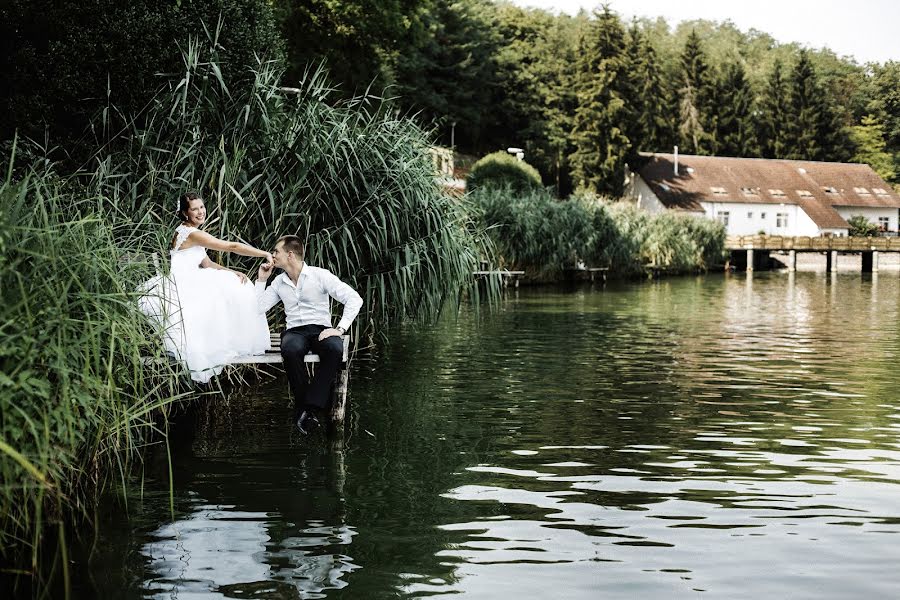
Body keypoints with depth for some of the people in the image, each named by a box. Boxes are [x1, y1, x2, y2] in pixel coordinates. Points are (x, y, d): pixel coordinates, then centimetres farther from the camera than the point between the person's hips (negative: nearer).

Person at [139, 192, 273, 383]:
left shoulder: (191, 233, 16)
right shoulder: (192, 234, -15)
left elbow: (207, 264, 14)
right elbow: (232, 247, -17)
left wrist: (234, 273, 0)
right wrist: (265, 254, -14)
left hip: (188, 285, 10)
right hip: (177, 290, -10)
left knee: (236, 284, 8)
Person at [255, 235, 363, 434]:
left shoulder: (320, 275, -1)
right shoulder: (279, 282, 15)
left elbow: (354, 299, -7)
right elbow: (257, 309, 11)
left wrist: (340, 329, -16)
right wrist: (261, 280, 8)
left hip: (321, 329, -2)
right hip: (294, 331, 2)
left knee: (335, 349, -38)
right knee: (290, 350, -37)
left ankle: (311, 406, -35)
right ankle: (303, 408, -26)